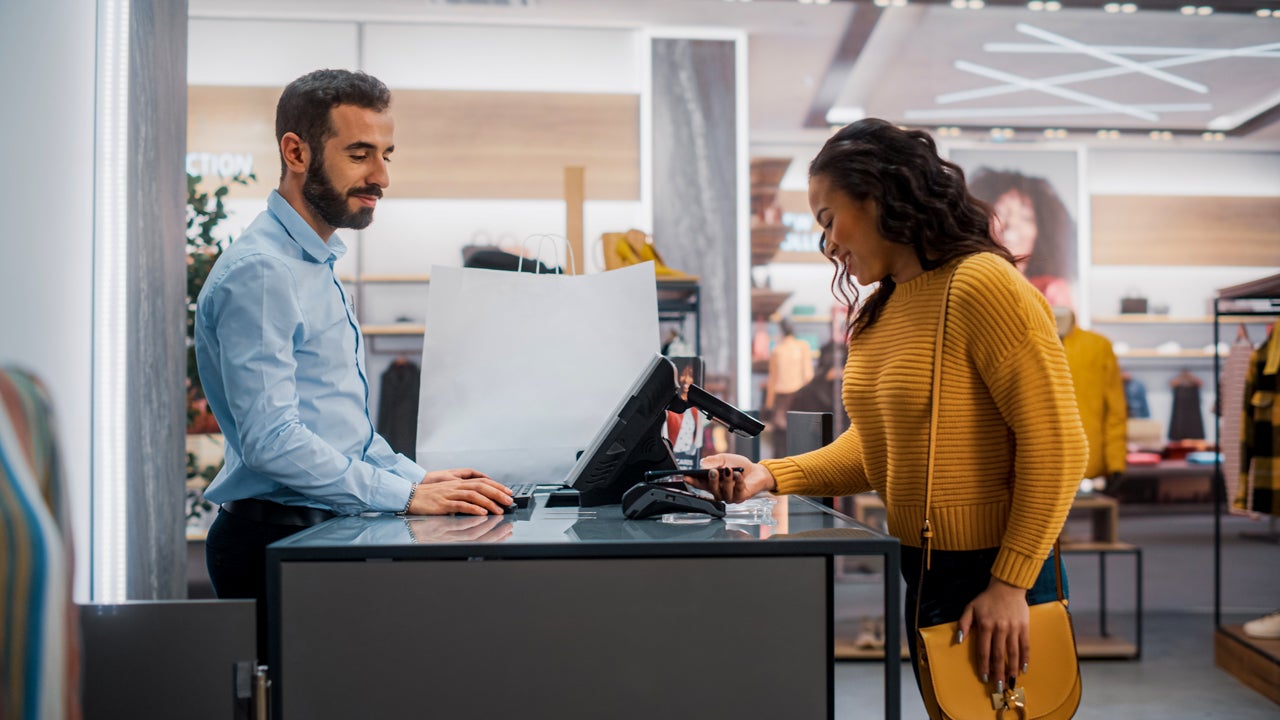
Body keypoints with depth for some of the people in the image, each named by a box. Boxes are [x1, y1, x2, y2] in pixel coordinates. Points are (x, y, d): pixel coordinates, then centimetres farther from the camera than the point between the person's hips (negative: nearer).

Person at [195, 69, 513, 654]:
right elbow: (270, 441, -21)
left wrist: (419, 478, 9)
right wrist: (407, 496, -20)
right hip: (278, 538, -9)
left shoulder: (317, 265, 19)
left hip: (325, 530, 9)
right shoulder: (258, 273, -12)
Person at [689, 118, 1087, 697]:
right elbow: (873, 444, 10)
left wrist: (1009, 585, -20)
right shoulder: (877, 311, 9)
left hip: (992, 582, -8)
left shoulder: (981, 286, -18)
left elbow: (1055, 447, -20)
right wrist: (771, 476, -4)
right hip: (921, 576, 8)